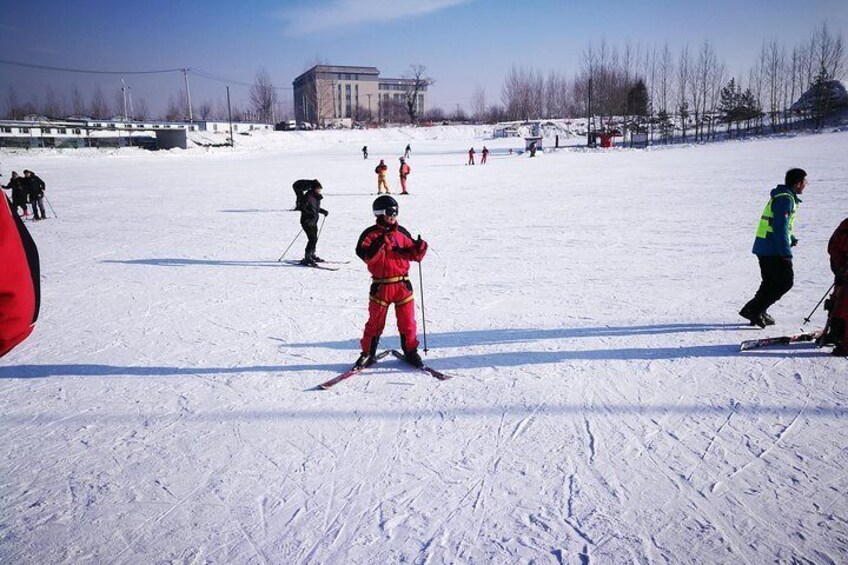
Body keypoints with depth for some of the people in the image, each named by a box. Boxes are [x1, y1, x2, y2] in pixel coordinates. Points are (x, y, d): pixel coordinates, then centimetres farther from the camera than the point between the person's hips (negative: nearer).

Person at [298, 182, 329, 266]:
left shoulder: (317, 197, 9)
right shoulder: (308, 196, -18)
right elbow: (302, 208, -21)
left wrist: (323, 211, 9)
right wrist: (310, 213, -31)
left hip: (314, 221, 9)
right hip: (307, 221, -9)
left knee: (314, 239, 19)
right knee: (312, 239, -18)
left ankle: (312, 255, 37)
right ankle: (307, 258, -14)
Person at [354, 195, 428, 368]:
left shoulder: (402, 233, 8)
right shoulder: (371, 234, -3)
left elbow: (415, 254, 11)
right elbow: (366, 256, -16)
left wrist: (420, 247, -9)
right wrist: (378, 244, -29)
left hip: (403, 284, 3)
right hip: (381, 286, -3)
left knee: (407, 321, 8)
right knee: (375, 321, 6)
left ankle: (410, 351, 24)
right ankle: (367, 353, 19)